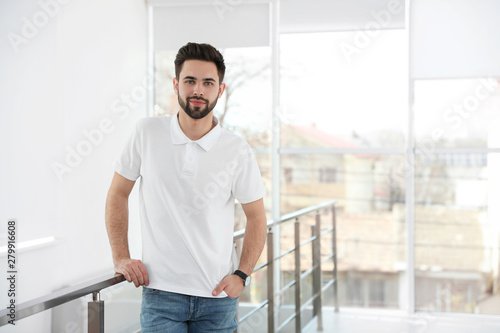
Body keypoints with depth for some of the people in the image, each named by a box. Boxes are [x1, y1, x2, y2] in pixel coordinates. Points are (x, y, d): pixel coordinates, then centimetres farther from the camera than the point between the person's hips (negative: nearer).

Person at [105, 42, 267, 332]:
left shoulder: (238, 151, -4)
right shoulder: (147, 133, -2)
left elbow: (257, 217, 5)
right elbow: (118, 194, 7)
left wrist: (241, 275, -4)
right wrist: (121, 258, 2)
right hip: (161, 291, -1)